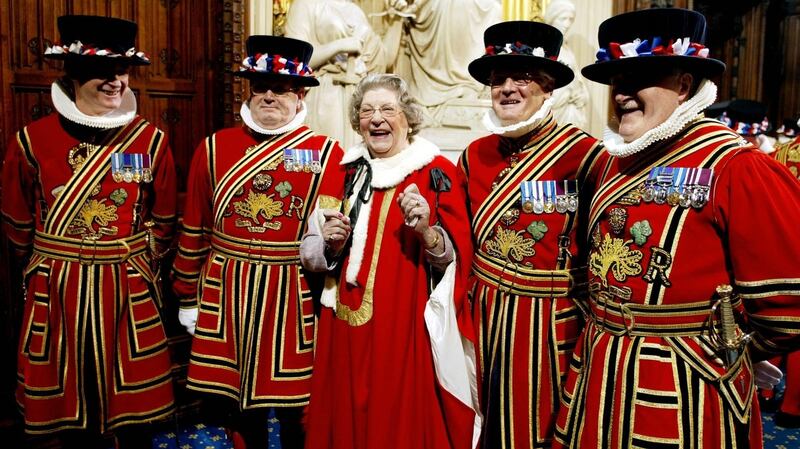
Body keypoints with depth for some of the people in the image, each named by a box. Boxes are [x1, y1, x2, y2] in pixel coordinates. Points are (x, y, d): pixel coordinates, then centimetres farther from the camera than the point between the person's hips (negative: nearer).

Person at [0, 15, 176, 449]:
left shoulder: (151, 140, -1)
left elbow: (162, 220, 9)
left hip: (129, 290, 0)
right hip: (57, 291, 0)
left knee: (136, 414, 8)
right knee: (70, 407, 12)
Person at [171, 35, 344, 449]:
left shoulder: (327, 152, -2)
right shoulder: (214, 148, 4)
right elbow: (194, 232, 8)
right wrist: (187, 299, 11)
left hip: (293, 299, -2)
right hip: (225, 297, 2)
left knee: (295, 413, 8)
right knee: (233, 403, 14)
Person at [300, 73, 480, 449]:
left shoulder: (437, 172, -3)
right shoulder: (344, 172, 9)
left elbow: (457, 258, -8)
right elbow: (309, 252, 10)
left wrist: (427, 231, -26)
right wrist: (331, 245, -10)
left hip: (410, 332, -3)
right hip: (347, 332, 4)